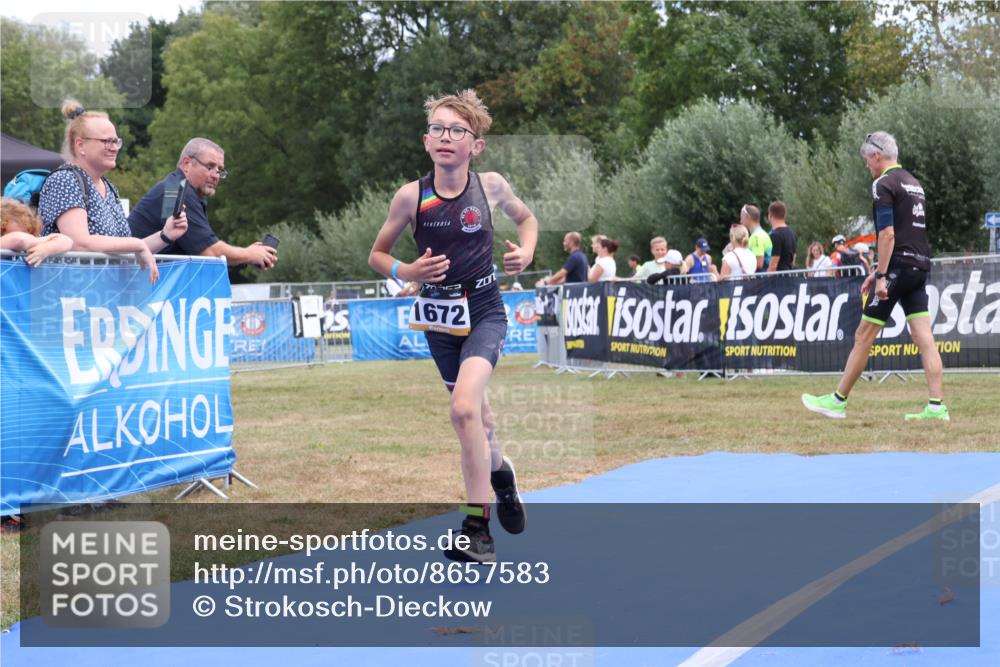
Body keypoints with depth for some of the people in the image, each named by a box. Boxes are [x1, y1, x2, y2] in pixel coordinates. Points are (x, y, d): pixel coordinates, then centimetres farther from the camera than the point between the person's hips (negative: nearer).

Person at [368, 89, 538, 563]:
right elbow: (376, 255, 3)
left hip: (484, 313, -2)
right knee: (476, 416, 17)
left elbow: (525, 217, 15)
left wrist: (526, 251, -5)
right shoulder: (411, 196, -9)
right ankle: (500, 472, 51)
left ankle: (477, 529, -17)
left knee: (464, 408, -23)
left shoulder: (490, 186, -7)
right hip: (439, 314, 2)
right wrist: (408, 272, -17)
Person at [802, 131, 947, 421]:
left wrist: (881, 276, -17)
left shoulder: (884, 184, -8)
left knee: (863, 336, 0)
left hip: (898, 267, -8)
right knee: (924, 338, 1)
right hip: (920, 267, 8)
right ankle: (937, 406, -6)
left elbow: (887, 234, -17)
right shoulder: (914, 183, 19)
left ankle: (838, 400, 7)